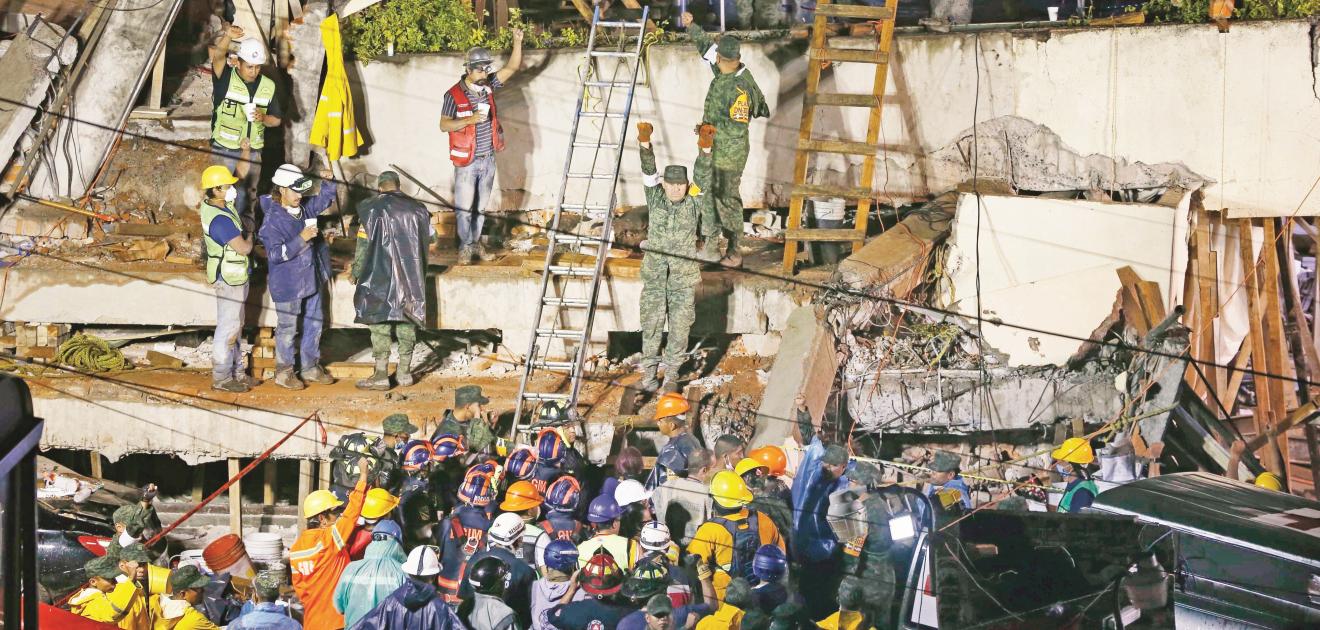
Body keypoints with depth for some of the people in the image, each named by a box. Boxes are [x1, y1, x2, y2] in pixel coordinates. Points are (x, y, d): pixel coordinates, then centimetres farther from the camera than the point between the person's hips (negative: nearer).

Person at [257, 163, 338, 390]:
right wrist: (301, 239, -29)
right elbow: (276, 254, -24)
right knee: (287, 328, 4)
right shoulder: (272, 219, -20)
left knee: (314, 324, 16)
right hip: (287, 284, -8)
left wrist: (328, 181, 1)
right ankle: (284, 372, 17)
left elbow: (324, 200, 20)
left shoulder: (304, 208, 2)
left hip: (312, 280, 8)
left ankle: (311, 367, 29)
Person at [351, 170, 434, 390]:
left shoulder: (373, 209, -8)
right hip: (411, 277, 4)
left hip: (381, 276, -4)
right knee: (407, 322, 11)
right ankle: (404, 372, 15)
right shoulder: (416, 208, 5)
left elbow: (364, 244, -10)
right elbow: (430, 236, 18)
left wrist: (356, 271, 3)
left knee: (379, 323, 0)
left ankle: (381, 375, -1)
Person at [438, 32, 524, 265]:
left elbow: (512, 67, 2)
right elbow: (444, 125, -11)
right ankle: (465, 247, 12)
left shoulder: (488, 86, 2)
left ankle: (476, 243, 27)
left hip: (488, 158, 5)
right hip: (467, 161, -5)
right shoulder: (454, 95, -13)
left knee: (481, 205, 14)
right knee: (465, 206, 0)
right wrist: (470, 120, -23)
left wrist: (517, 42, -12)